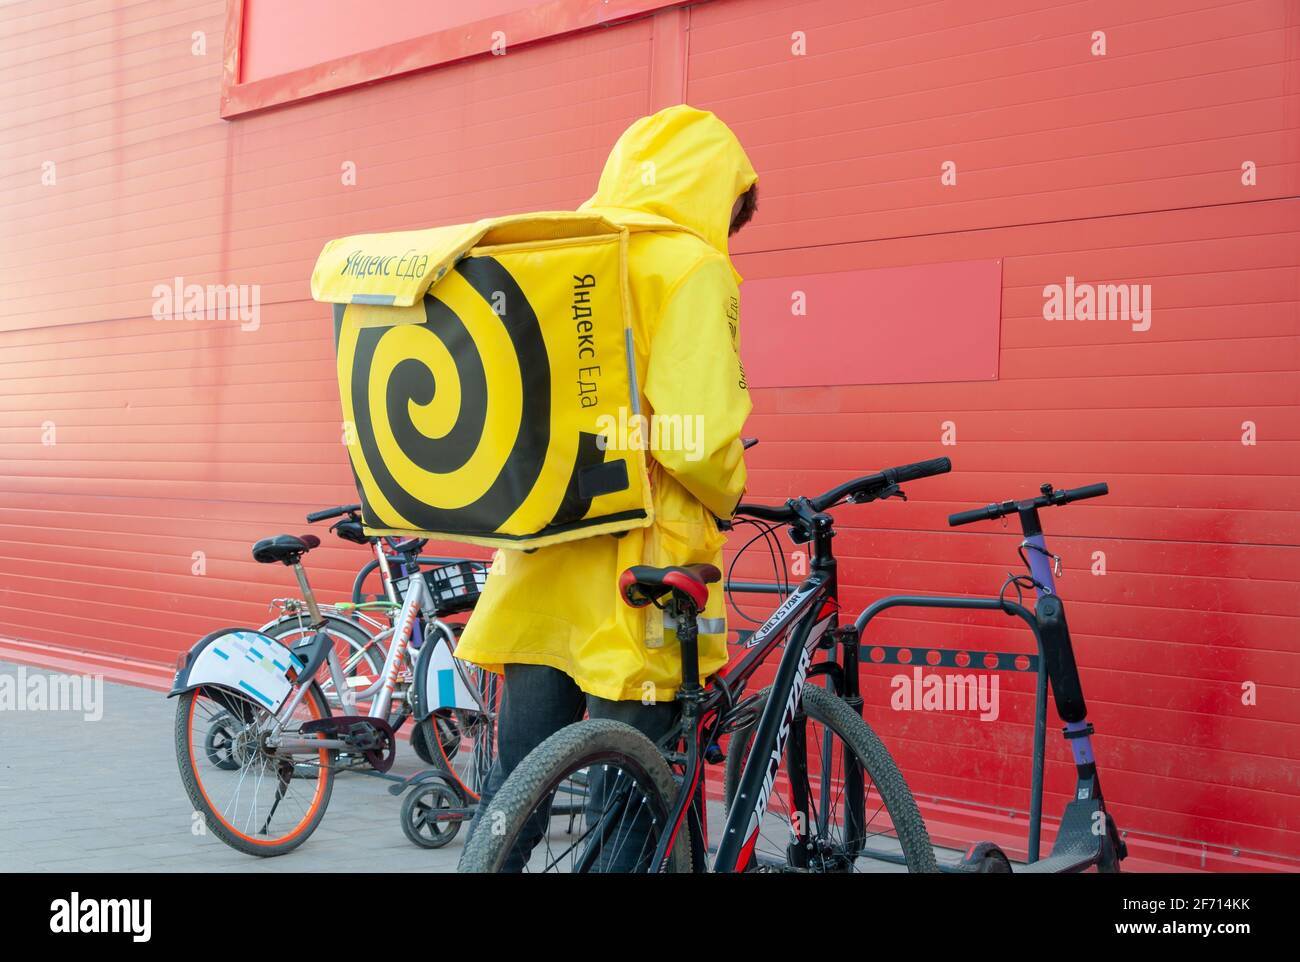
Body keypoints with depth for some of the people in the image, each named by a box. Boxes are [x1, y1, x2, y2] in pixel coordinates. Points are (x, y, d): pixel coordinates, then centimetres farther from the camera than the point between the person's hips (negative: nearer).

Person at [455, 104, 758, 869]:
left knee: (518, 781, 15)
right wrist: (726, 500, -1)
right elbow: (698, 437, -19)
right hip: (635, 573, -6)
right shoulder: (692, 268, -9)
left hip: (537, 564, 7)